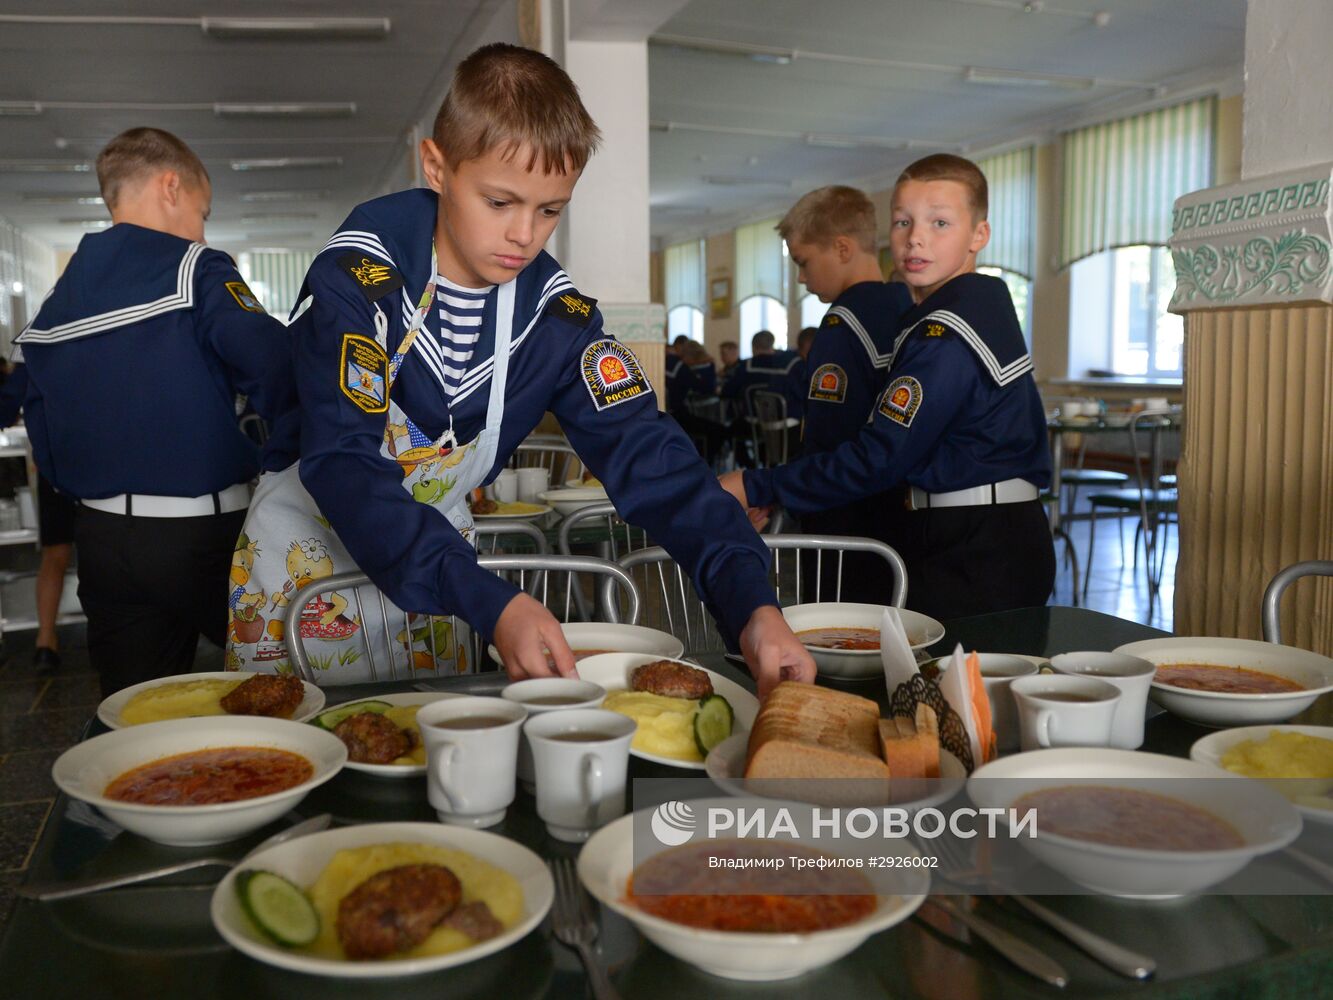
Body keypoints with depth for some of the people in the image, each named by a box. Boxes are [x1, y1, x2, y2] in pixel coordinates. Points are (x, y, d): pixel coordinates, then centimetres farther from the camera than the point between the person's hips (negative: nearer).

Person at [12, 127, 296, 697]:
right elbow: (274, 366, -24)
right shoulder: (195, 269, -9)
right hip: (201, 532, -6)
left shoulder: (53, 303, 11)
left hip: (100, 537, 7)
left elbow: (42, 438, 13)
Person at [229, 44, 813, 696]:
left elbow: (646, 454, -19)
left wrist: (752, 605, -34)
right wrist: (490, 602, -46)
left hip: (440, 552, 3)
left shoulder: (557, 311, -13)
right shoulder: (359, 273, -25)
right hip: (306, 542, -3)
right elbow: (343, 464, -33)